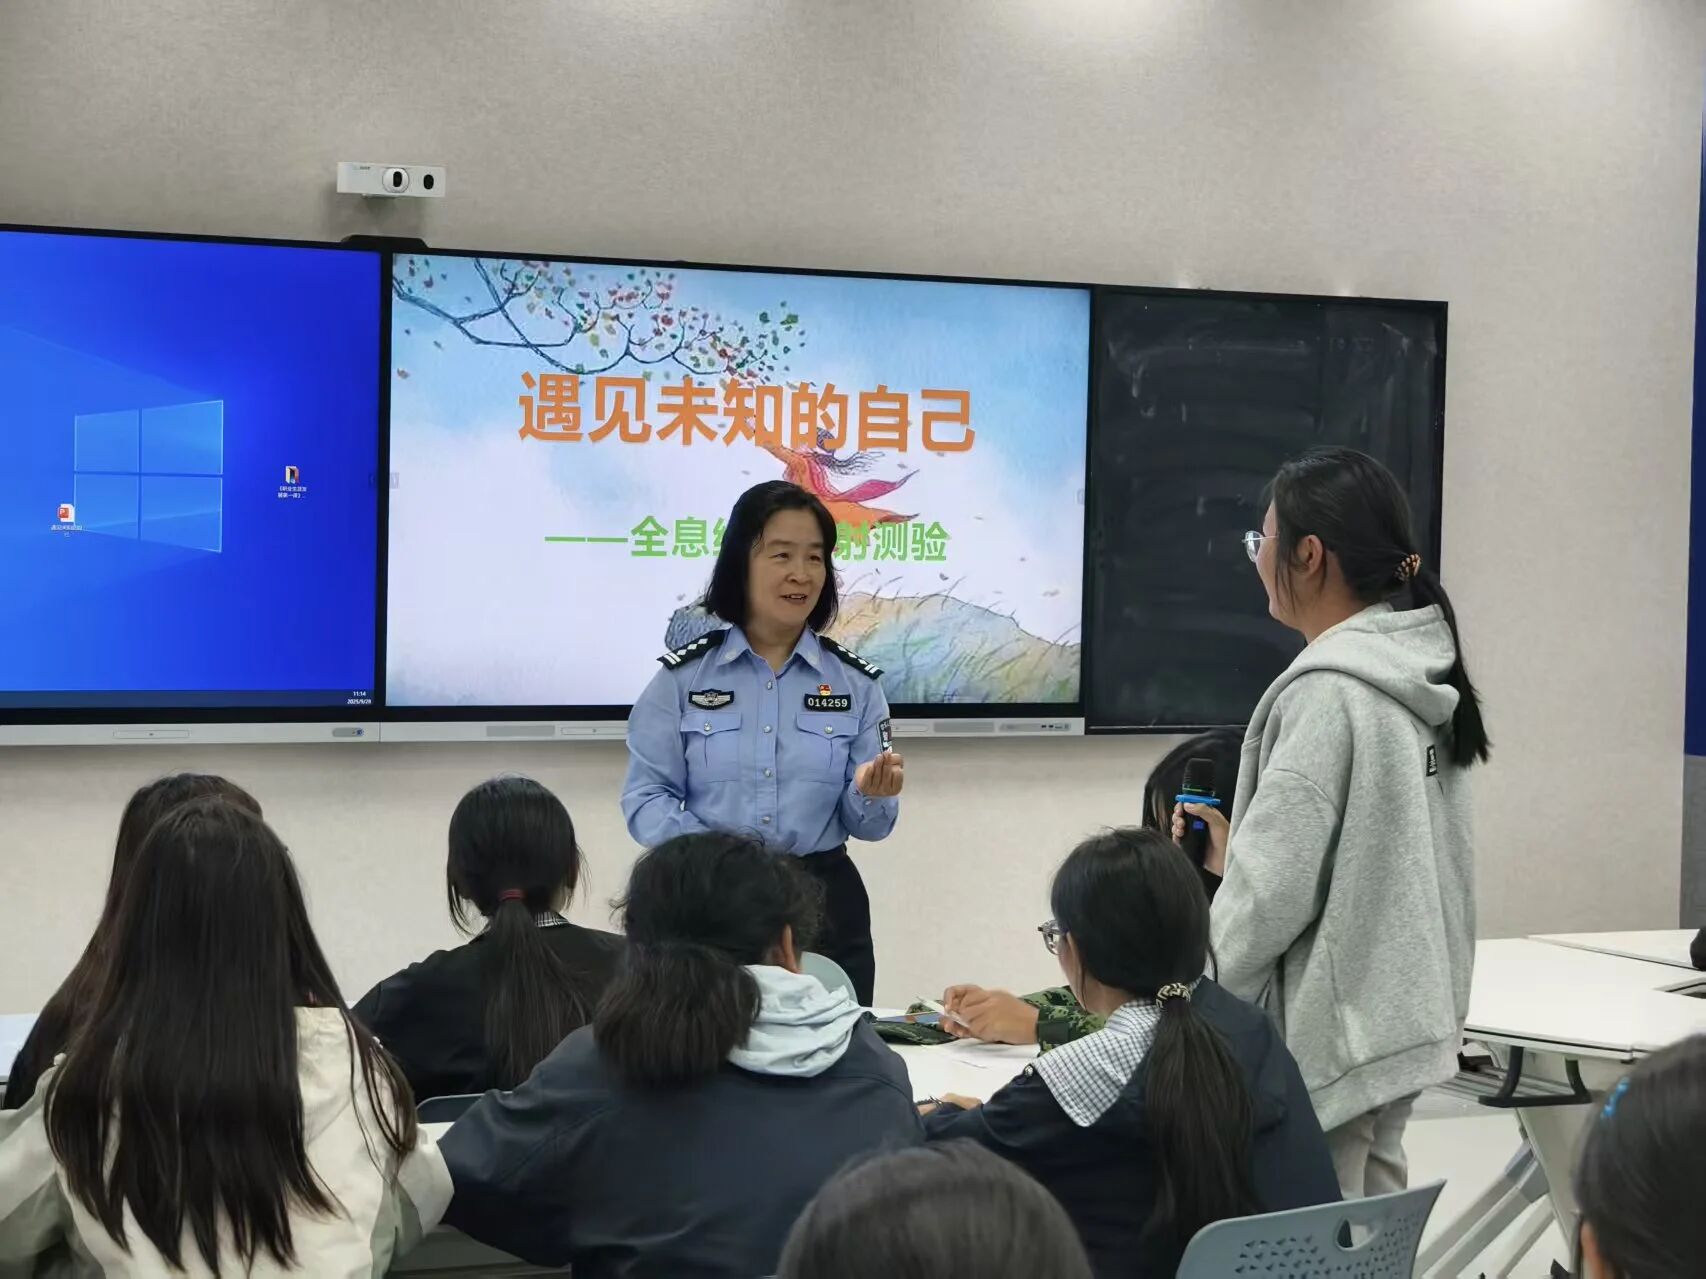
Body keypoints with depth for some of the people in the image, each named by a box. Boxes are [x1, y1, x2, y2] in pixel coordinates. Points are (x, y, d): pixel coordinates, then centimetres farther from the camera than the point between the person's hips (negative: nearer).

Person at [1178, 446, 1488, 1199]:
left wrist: (1198, 994, -4)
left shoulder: (1328, 693, -19)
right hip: (1401, 1017, 9)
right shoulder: (1421, 682, 8)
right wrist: (1234, 855, 15)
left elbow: (1275, 889, -18)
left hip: (1330, 1032, -9)